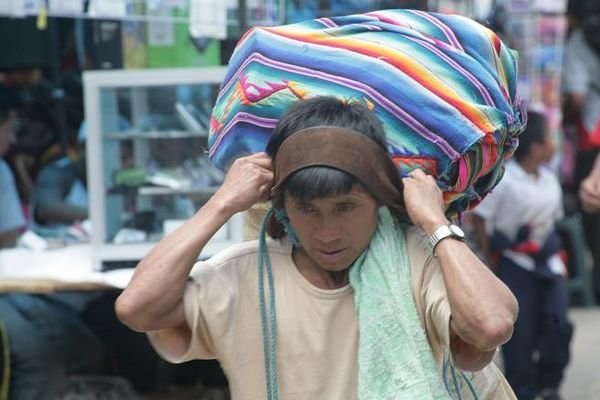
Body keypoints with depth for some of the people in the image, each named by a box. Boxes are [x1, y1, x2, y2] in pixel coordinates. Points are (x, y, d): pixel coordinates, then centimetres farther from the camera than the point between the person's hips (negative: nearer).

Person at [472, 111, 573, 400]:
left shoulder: (549, 181, 2)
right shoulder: (504, 181, -16)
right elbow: (480, 219, -11)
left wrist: (555, 256, 6)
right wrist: (493, 260, -8)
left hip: (546, 261, 5)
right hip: (514, 264, -5)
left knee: (557, 323, -5)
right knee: (520, 332, 0)